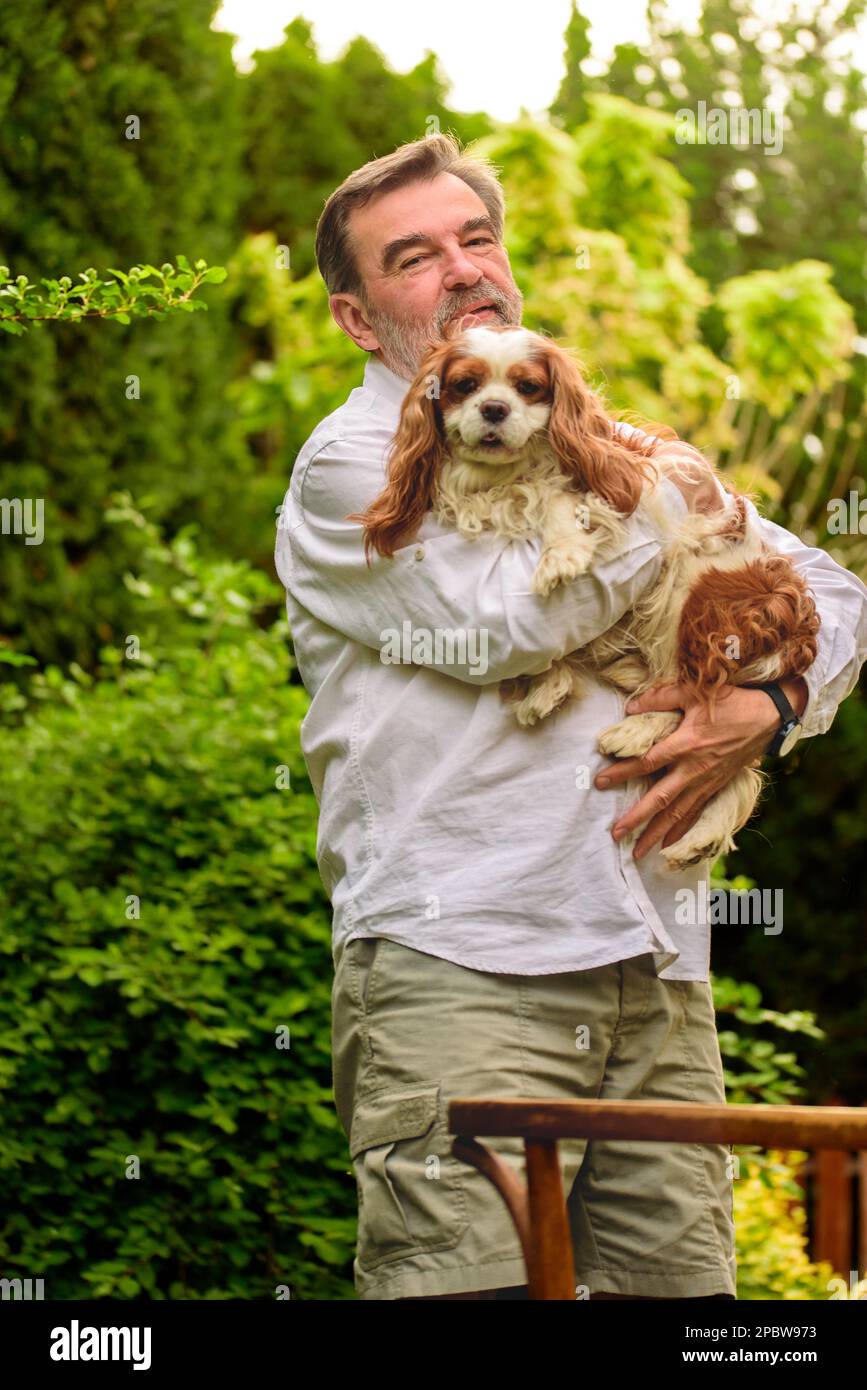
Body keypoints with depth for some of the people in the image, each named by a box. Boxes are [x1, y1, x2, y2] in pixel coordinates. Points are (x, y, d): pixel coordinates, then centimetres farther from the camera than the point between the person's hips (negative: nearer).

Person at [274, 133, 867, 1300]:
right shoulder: (347, 467, 5)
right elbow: (498, 623, -13)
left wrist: (762, 708, 1)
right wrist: (675, 501, 3)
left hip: (654, 965, 6)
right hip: (453, 964, -5)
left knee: (682, 1280, 0)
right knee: (469, 1287, -14)